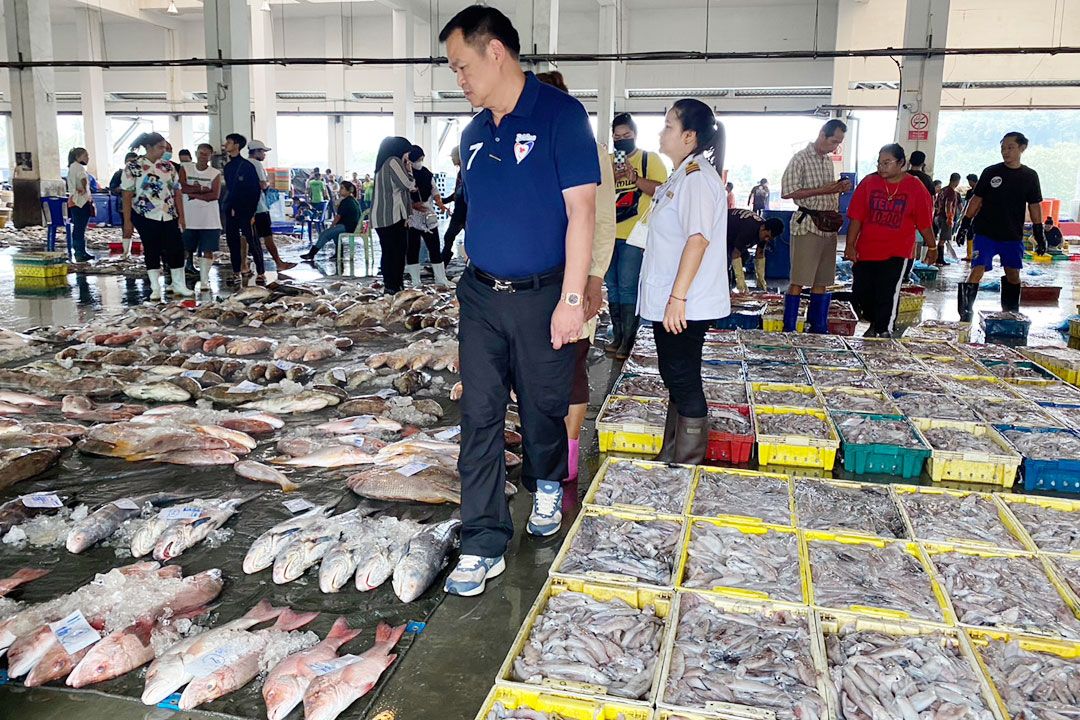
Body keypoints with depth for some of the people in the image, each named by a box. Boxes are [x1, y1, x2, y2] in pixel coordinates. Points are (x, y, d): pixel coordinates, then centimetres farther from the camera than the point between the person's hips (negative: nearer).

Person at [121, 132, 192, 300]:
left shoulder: (168, 166, 6)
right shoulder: (132, 167, -4)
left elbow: (177, 192, 8)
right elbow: (127, 196, -5)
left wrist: (181, 216, 3)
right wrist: (127, 221, -8)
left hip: (169, 216, 3)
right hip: (145, 216, -3)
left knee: (176, 248, 0)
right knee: (151, 250, 4)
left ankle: (179, 284, 12)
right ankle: (155, 288, 13)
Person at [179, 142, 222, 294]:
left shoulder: (215, 173, 4)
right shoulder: (185, 168, 5)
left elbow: (215, 195, -9)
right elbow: (181, 187, -10)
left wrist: (194, 194, -11)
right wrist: (203, 189, -12)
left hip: (209, 219, 0)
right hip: (189, 217, 0)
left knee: (208, 249, -1)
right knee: (183, 249, 4)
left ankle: (204, 280, 7)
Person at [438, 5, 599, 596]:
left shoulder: (560, 114, -8)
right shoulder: (474, 133, 11)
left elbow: (581, 209, -14)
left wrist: (571, 299, -18)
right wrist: (475, 285, 16)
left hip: (542, 297, -5)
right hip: (481, 296, 5)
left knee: (543, 408, 11)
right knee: (479, 417, 1)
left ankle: (547, 486, 42)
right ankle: (484, 545, 9)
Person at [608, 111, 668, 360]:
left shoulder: (651, 159, 2)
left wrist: (635, 178, -20)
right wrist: (611, 178, -10)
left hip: (634, 235, -5)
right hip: (608, 234, 5)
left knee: (627, 286, -7)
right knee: (612, 285, 10)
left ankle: (627, 340, 1)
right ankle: (617, 336, 20)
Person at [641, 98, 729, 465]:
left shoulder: (697, 176, -16)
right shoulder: (682, 176, 16)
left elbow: (698, 239, -26)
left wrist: (677, 297, -27)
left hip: (684, 305, -11)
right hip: (669, 301, 11)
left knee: (684, 382, -2)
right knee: (677, 380, 17)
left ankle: (687, 469, 9)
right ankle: (670, 459, 29)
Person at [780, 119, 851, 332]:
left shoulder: (829, 161, 17)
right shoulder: (801, 158, -6)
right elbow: (787, 192, -14)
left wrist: (839, 189, 4)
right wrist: (822, 190, -17)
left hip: (829, 226, 7)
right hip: (807, 225, -7)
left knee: (822, 282, 10)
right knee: (798, 281, -6)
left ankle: (818, 328, 18)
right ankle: (788, 329, 0)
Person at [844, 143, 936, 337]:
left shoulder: (915, 188, -4)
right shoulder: (869, 182, 0)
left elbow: (924, 223, 2)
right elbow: (856, 217, -1)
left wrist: (932, 247, 10)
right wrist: (850, 245, -5)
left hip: (897, 254, -3)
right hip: (866, 251, 3)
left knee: (888, 294, -9)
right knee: (861, 291, 8)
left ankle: (885, 331, 6)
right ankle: (875, 323, 34)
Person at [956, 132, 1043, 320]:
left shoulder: (1030, 176, 5)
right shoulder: (991, 172, 0)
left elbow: (1034, 206, 9)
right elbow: (977, 199, 4)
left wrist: (1039, 234, 6)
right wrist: (965, 223, -2)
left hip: (1013, 236, 3)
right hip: (985, 233, -3)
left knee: (1013, 274, 9)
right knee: (977, 271, -14)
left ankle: (1011, 314, 24)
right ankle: (965, 314, -13)